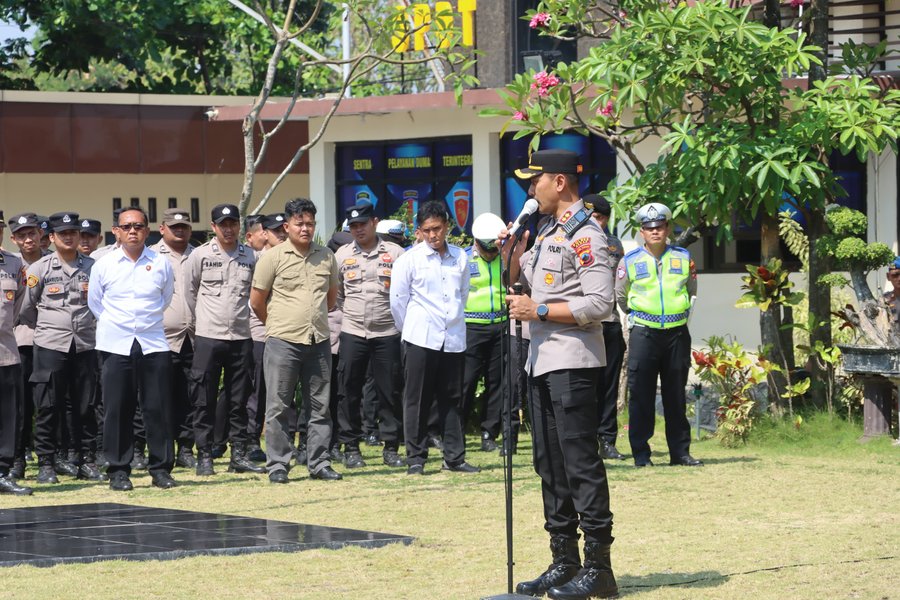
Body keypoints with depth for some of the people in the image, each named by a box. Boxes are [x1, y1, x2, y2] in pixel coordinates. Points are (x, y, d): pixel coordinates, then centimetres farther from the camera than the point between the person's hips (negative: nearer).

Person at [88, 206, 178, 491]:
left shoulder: (161, 264, 4)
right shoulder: (103, 265, 3)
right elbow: (95, 304, 14)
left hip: (153, 345, 1)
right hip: (116, 346, -1)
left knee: (158, 408, 0)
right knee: (117, 410, -1)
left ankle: (161, 468, 8)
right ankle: (118, 471, 6)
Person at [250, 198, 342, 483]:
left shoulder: (326, 257, 8)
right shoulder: (273, 257, -4)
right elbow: (257, 300, 3)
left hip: (318, 342, 4)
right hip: (283, 342, -4)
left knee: (320, 406, 7)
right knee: (278, 407, -1)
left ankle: (319, 463, 14)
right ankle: (277, 465, 4)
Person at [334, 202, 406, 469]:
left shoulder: (395, 253, 3)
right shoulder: (342, 255, 7)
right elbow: (334, 293, 13)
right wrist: (350, 312, 4)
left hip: (387, 333, -1)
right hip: (353, 333, 1)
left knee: (390, 391, 2)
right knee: (351, 391, 3)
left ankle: (391, 447, 9)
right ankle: (351, 446, 11)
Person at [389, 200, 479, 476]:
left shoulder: (459, 257, 7)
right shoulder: (409, 259, -3)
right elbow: (397, 300, 1)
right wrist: (410, 329, 8)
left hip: (454, 338, 4)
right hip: (421, 339, -3)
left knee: (452, 400, 8)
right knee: (417, 400, 0)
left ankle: (454, 457, 14)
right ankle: (415, 458, 5)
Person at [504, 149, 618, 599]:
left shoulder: (585, 235, -12)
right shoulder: (548, 232, 17)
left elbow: (600, 304, -20)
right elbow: (519, 279, 27)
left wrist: (540, 311, -18)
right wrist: (512, 250, 8)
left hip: (572, 363, -10)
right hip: (542, 360, 10)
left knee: (581, 463, -9)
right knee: (550, 465, 11)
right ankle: (564, 562, 17)